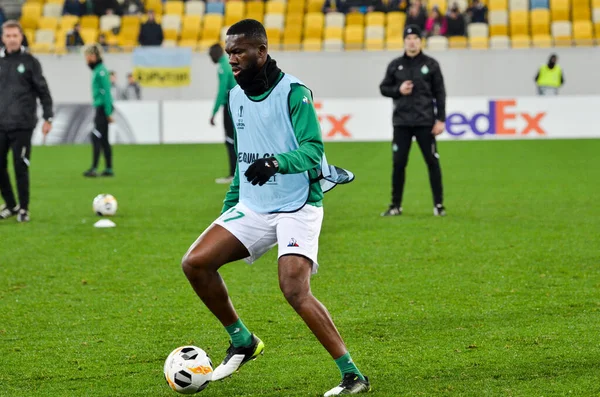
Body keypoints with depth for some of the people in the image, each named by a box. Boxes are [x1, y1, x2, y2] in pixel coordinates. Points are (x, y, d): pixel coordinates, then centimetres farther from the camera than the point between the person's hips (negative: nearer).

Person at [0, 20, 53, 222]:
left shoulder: (30, 61, -1)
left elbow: (43, 91, 0)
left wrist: (48, 118, -4)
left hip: (22, 125, -4)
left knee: (20, 168, -4)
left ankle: (24, 208, 8)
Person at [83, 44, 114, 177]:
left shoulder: (101, 71, -14)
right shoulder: (97, 70, 15)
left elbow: (106, 92, -18)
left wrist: (108, 112, -19)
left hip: (103, 108, -10)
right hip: (100, 108, 10)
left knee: (96, 137, -11)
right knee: (104, 140, 11)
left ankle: (94, 169, -13)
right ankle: (109, 169, 13)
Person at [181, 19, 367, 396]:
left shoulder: (294, 92, -13)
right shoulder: (236, 96, 10)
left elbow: (313, 150, -21)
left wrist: (276, 162, -39)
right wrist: (229, 205, 25)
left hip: (297, 207, -7)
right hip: (252, 207, 7)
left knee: (295, 290, -23)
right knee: (195, 263, -7)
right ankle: (242, 342, 13)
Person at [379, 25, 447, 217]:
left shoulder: (430, 64, 3)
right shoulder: (395, 65, 8)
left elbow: (439, 93, 2)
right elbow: (383, 88, 13)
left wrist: (440, 120, -4)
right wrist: (398, 90, -8)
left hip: (425, 122, -2)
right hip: (401, 122, 2)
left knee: (432, 162, -2)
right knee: (398, 163, 2)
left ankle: (438, 204, 5)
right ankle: (396, 205, 11)